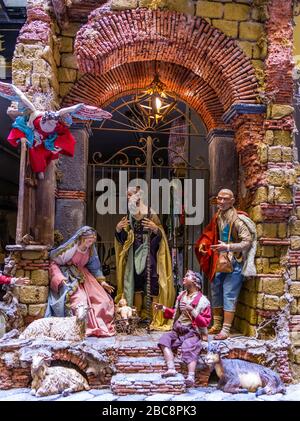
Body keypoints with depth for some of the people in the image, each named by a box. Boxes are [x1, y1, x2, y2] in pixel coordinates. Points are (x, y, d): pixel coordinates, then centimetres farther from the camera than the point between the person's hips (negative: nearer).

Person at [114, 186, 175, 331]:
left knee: (153, 288, -5)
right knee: (136, 287, 11)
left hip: (149, 254, -4)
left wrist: (156, 229, -29)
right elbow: (123, 239, 11)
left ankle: (157, 319, 3)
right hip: (135, 255, 5)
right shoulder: (129, 217, 6)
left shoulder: (150, 214, -7)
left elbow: (160, 237, -8)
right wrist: (118, 230, -9)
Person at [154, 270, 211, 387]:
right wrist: (163, 308, 17)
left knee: (189, 348, -31)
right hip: (178, 331, 6)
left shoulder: (202, 301, -4)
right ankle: (171, 368, -32)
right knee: (165, 339, -19)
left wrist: (192, 311, -21)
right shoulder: (181, 296, 15)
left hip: (193, 333, -6)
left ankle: (191, 376, -43)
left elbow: (205, 322, -10)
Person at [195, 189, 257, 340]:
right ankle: (217, 325, 29)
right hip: (219, 261, 8)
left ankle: (226, 330, 2)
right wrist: (203, 244, 3)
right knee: (215, 293, 15)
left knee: (229, 295, -5)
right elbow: (210, 234, 22)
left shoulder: (238, 220, -17)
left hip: (234, 262, -8)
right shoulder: (217, 217, 6)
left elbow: (247, 242, -19)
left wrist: (228, 247, -29)